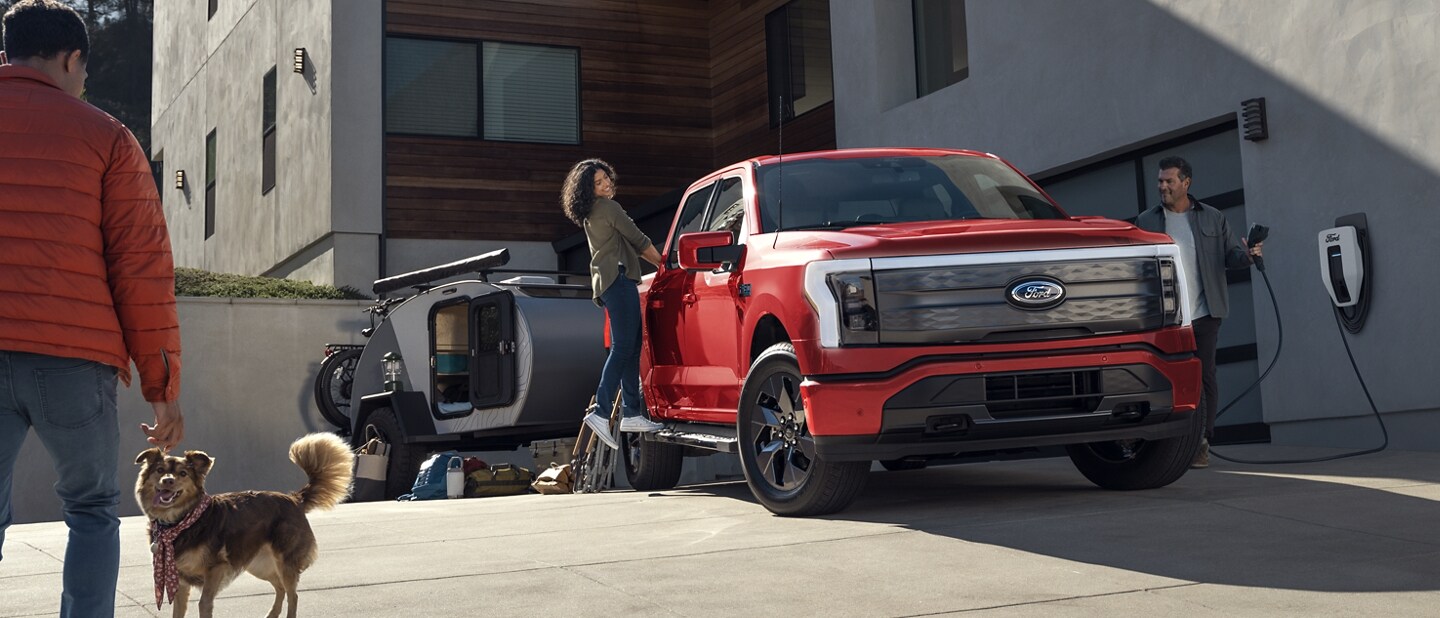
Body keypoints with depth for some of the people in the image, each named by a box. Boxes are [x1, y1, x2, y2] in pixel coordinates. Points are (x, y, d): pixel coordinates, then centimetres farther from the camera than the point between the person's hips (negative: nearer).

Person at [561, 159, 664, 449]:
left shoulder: (591, 216, 23)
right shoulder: (608, 208, -6)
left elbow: (629, 244, 28)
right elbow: (638, 239, -2)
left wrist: (655, 260, 25)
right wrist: (663, 262, 12)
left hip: (606, 282, 10)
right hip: (618, 278, -10)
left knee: (630, 348, 8)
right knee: (623, 348, -15)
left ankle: (632, 414, 5)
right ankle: (600, 412, -24)